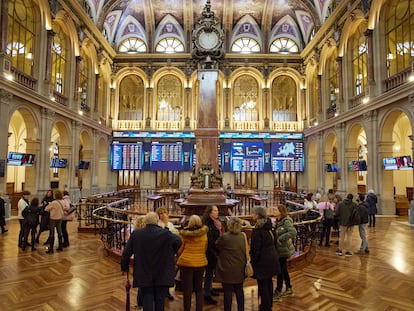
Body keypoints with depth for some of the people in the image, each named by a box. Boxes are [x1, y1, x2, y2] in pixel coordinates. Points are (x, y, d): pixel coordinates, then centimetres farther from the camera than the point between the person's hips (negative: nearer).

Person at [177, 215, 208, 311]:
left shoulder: (184, 234, -12)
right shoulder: (204, 234, -5)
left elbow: (179, 250, -3)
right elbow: (205, 250, 6)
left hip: (186, 263, -2)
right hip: (200, 263, 3)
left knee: (187, 290, 10)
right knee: (199, 289, 17)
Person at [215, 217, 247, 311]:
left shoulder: (224, 237, -16)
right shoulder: (243, 236, -1)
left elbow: (217, 247, 0)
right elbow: (245, 251, 10)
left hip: (227, 269, -4)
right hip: (240, 269, 5)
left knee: (228, 292, 5)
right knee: (239, 291, 17)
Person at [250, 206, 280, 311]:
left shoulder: (257, 230, -20)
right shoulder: (268, 226, 6)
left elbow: (255, 249, -18)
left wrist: (253, 261, -9)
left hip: (263, 261, -9)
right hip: (272, 258, 9)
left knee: (262, 284, 3)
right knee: (268, 282, 20)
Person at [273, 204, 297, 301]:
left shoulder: (286, 221, -20)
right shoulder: (278, 221, 6)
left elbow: (293, 232, -33)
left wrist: (281, 238, -27)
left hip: (284, 250, -8)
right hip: (280, 249, 8)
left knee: (280, 270, 2)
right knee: (283, 270, 20)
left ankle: (277, 293, 15)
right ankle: (289, 289, 36)